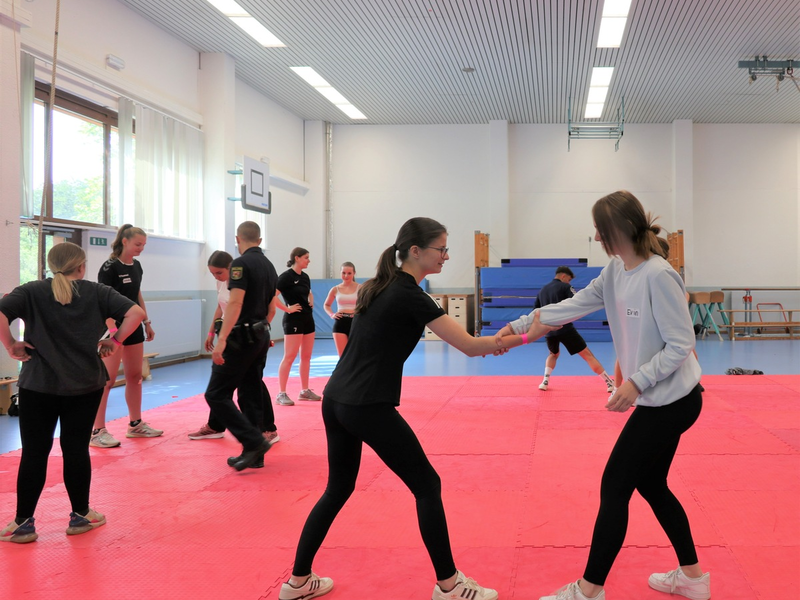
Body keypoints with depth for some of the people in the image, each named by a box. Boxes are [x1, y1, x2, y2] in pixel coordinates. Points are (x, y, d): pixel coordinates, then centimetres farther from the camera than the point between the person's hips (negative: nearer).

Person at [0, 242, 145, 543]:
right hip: (85, 386, 1)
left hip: (38, 385, 0)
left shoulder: (32, 292, 0)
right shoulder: (97, 292, 2)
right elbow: (136, 312, -6)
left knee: (34, 453, 6)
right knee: (77, 449, 10)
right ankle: (80, 515, 21)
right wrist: (114, 341, 3)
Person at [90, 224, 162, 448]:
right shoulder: (110, 267, -14)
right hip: (114, 328, -8)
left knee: (135, 376, 12)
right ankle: (97, 431, -4)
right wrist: (112, 329, -26)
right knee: (107, 379, -8)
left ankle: (135, 424, 22)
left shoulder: (136, 266, 9)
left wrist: (147, 322, 18)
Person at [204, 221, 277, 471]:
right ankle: (254, 454, 15)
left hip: (241, 338, -9)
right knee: (251, 394, 13)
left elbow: (235, 303, -22)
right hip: (261, 337, 9)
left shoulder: (241, 263, -13)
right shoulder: (269, 266, 13)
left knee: (216, 394, -4)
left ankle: (254, 442, -11)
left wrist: (221, 340, -25)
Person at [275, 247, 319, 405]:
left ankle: (305, 391, 20)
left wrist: (311, 302, 12)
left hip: (308, 318, 8)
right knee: (289, 357, -8)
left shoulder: (305, 277, 11)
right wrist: (287, 308, -20)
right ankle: (281, 394, -4)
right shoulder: (286, 276, -13)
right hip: (293, 320, -8)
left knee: (306, 357, 12)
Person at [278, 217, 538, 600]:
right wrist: (523, 337, -2)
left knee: (338, 488, 20)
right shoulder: (410, 296, -12)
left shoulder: (380, 286, 14)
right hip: (368, 408, -9)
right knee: (427, 486, 3)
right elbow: (469, 346, -13)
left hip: (335, 400, 9)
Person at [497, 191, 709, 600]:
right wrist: (518, 327, 5)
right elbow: (573, 306, 9)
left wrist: (636, 382, -26)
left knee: (614, 488, -2)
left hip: (672, 402, -9)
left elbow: (681, 344, -21)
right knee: (651, 485, 18)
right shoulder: (615, 272, 5)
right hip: (658, 400, 9)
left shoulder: (658, 276, -22)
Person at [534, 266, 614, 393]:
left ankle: (545, 382, 17)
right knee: (587, 355, 0)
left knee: (553, 354, 33)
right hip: (565, 329, -5)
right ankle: (610, 383, -2)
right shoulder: (565, 287, 1)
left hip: (548, 330, 5)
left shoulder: (542, 290, 18)